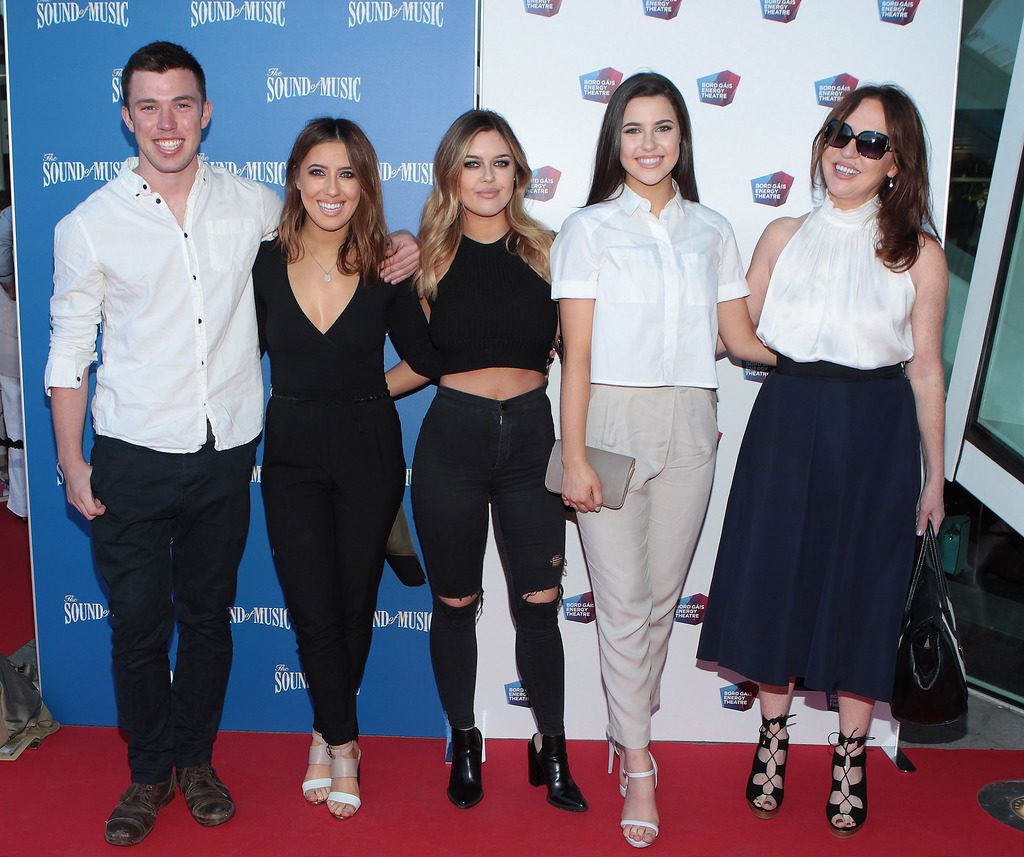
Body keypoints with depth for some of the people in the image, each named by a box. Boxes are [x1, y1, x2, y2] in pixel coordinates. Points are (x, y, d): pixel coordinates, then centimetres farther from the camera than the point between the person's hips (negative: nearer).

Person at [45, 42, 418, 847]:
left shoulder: (253, 205, 3)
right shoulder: (89, 226, -3)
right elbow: (69, 352, 2)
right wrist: (72, 463, -1)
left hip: (227, 455, 2)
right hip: (133, 457, -2)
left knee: (208, 618, 14)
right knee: (138, 626, 5)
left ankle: (196, 758, 34)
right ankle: (149, 772, 28)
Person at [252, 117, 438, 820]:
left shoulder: (386, 269, -5)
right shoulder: (264, 263, -4)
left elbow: (427, 359, 3)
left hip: (369, 452, 0)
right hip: (291, 453, 0)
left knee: (355, 601, 10)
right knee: (314, 607, 2)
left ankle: (328, 734, 33)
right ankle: (343, 743, 22)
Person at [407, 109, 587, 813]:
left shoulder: (545, 251, 4)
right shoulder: (429, 256, 1)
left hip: (532, 436, 1)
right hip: (452, 437, 0)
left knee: (540, 602, 3)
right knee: (456, 602, 11)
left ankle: (552, 749, 22)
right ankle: (464, 743, 30)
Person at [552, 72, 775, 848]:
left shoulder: (712, 231, 10)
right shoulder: (589, 229, 0)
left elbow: (742, 338, 12)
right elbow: (577, 354, -4)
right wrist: (574, 457, -9)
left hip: (689, 427, 3)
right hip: (612, 421, -3)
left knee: (662, 597, 11)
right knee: (622, 601, -1)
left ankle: (629, 729, 30)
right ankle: (639, 766, 11)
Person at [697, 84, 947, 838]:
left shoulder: (918, 253, 0)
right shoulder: (784, 236, 6)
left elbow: (925, 366, 2)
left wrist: (934, 474, 5)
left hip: (876, 436, -1)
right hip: (786, 425, 2)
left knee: (862, 593, 6)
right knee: (773, 580, 8)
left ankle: (851, 758, 26)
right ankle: (774, 738, 29)